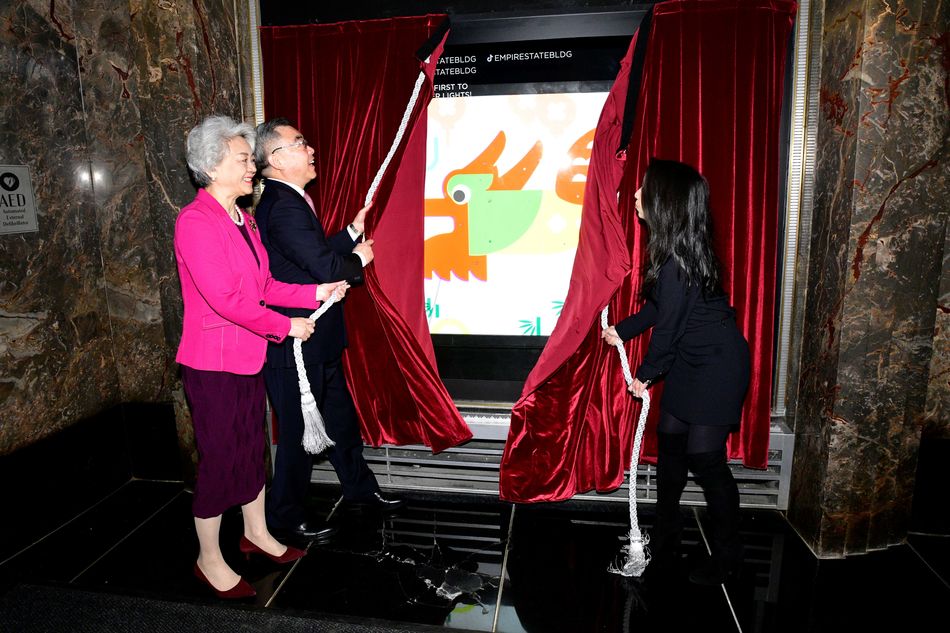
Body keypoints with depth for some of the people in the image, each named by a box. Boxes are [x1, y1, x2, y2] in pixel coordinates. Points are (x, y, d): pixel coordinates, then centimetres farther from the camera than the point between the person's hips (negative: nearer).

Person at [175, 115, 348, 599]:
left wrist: (315, 293, -1)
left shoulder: (242, 218, 10)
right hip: (212, 360, -8)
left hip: (248, 354, 8)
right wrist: (285, 325, -17)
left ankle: (256, 532, 37)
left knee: (251, 446, 18)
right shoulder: (196, 221, -17)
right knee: (219, 457, 4)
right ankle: (209, 559, 23)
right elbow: (223, 297, -24)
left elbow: (263, 286, 10)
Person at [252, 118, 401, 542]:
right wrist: (359, 258, -8)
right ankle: (285, 517, 26)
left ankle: (359, 487, 41)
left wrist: (352, 233, 9)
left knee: (340, 418, 22)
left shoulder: (288, 200, 11)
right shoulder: (284, 206, -23)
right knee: (300, 434, 6)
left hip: (318, 345, 10)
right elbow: (327, 268, -27)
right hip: (296, 347, -10)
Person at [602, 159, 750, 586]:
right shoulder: (676, 250, 2)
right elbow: (659, 308, 14)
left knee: (704, 456, -1)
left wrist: (646, 374, -5)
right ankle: (665, 539, 31)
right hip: (689, 363, 10)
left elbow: (668, 325, -18)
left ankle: (727, 554, 21)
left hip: (716, 367, -10)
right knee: (670, 441, 14)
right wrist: (621, 330, 21)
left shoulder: (678, 260, -27)